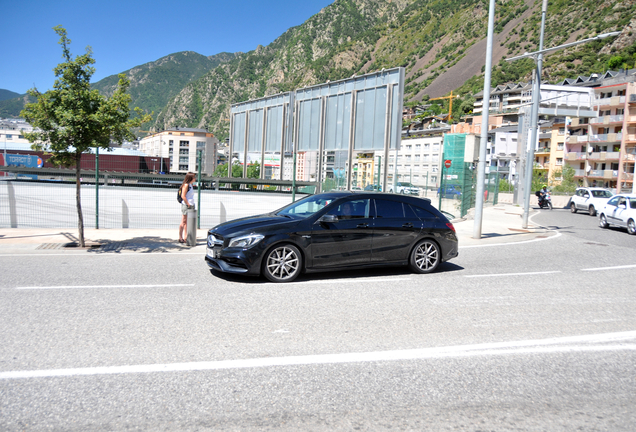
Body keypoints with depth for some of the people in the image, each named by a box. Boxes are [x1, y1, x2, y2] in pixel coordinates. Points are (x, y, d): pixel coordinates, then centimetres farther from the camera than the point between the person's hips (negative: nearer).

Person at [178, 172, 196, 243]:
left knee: (187, 222, 11)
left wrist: (192, 205, 12)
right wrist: (188, 204, -16)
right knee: (183, 222, -4)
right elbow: (183, 196, -18)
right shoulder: (186, 185, -12)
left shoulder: (190, 185, 15)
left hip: (190, 205, 9)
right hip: (186, 205, -9)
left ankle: (185, 237, 16)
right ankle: (180, 238, 1)